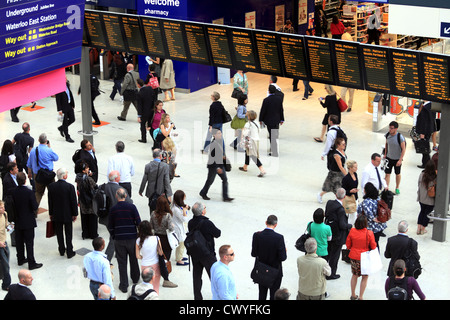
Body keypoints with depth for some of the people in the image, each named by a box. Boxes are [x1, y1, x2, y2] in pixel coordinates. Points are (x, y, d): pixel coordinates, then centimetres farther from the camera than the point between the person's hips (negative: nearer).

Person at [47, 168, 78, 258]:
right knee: (68, 234, 10)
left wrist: (51, 214, 10)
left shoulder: (51, 186, -10)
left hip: (56, 215, 3)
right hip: (67, 214, -3)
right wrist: (75, 214, 0)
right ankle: (69, 252, 16)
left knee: (59, 233, 17)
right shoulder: (70, 186, -19)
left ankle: (61, 250, 28)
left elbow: (50, 201, -1)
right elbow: (73, 201, -13)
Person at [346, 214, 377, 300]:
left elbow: (348, 245, 1)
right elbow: (373, 247, -10)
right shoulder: (369, 233, -19)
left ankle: (353, 295, 31)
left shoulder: (352, 231, -9)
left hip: (353, 257, 4)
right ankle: (360, 297, 14)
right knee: (365, 277, 12)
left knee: (354, 275, 21)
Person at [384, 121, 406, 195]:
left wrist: (400, 160, -19)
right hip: (389, 158, 3)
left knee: (397, 174, 15)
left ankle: (397, 188, 35)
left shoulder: (400, 137, -23)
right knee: (387, 173, 0)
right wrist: (385, 154, 12)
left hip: (397, 159, -3)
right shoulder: (387, 135, -8)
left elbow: (403, 149, -17)